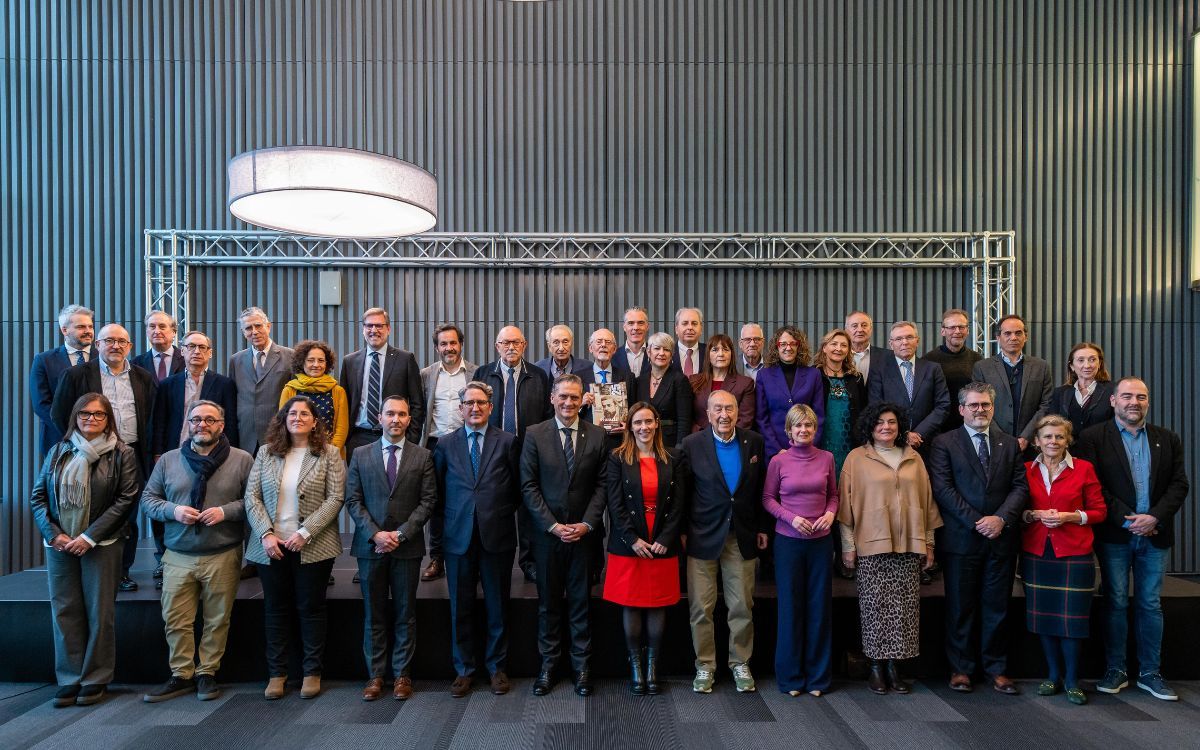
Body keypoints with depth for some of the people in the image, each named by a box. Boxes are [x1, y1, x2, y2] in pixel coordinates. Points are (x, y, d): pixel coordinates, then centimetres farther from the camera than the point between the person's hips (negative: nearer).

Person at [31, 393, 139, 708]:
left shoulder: (121, 454, -1)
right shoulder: (57, 452, 10)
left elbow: (126, 499, -7)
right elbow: (37, 496, 9)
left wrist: (89, 537, -12)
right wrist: (53, 534, -6)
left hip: (101, 546, -3)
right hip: (59, 545, 3)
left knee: (99, 612, 2)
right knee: (64, 611, 6)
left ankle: (96, 680, 14)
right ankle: (70, 680, 17)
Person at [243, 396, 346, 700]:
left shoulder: (329, 453, -2)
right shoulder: (266, 452, 6)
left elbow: (335, 498, -8)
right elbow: (252, 496, 3)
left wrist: (305, 533, -16)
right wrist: (266, 534, -9)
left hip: (313, 547, -2)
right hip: (271, 546, 3)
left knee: (311, 609, 7)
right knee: (276, 610, 12)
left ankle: (312, 672, 21)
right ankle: (276, 673, 25)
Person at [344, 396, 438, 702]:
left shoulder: (422, 456, 3)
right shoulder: (360, 455, 6)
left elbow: (428, 501, -2)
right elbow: (353, 500, 1)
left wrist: (401, 533, -12)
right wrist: (375, 534, -11)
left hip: (407, 546, -1)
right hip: (370, 545, 1)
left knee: (405, 613, 7)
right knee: (373, 613, 9)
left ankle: (402, 674, 18)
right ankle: (375, 674, 20)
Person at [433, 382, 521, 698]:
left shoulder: (507, 442, 2)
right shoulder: (445, 444, 6)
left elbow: (517, 488, 4)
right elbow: (438, 491, 10)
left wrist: (503, 516, 0)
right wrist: (444, 523, 4)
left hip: (497, 535, -1)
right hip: (459, 537, 1)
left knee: (497, 606, 10)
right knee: (460, 607, 10)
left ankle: (497, 667, 26)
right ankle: (463, 670, 25)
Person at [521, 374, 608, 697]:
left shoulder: (597, 436, 2)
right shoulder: (535, 435, -1)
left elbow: (601, 485, 2)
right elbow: (529, 485, -3)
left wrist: (587, 523, -9)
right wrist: (553, 525, -10)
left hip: (583, 532, 1)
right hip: (547, 533, 0)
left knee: (581, 601, 8)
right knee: (548, 602, 10)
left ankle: (581, 665, 21)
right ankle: (548, 664, 23)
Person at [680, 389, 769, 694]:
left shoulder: (754, 442, 2)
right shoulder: (692, 444, -6)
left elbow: (761, 489, 8)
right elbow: (682, 492, -3)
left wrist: (763, 528, 8)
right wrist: (682, 532, -4)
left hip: (743, 536, 2)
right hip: (703, 536, -2)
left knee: (743, 606, 9)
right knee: (701, 607, 5)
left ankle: (740, 663, 27)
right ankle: (704, 665, 21)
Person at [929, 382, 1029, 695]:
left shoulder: (1010, 444, 11)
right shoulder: (944, 443, 0)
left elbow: (1020, 487, 5)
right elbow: (942, 489, -7)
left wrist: (1001, 518, -11)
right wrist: (976, 522, -13)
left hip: (1001, 537, 3)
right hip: (961, 538, -3)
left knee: (997, 606, 10)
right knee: (960, 606, 6)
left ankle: (996, 668, 23)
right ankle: (960, 668, 18)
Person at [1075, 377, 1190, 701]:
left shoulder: (1168, 440, 9)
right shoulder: (1094, 437, -2)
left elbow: (1179, 485, 4)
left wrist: (1154, 517, -10)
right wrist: (1127, 520, -14)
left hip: (1154, 536, 3)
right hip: (1114, 535, -3)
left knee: (1150, 604, 10)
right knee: (1115, 603, 5)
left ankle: (1149, 673, 20)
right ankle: (1115, 670, 15)